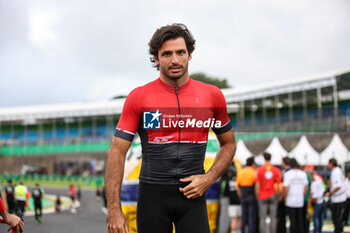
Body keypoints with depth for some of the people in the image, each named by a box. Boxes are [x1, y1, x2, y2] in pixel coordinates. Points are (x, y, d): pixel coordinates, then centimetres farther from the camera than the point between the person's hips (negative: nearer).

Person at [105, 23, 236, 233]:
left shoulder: (212, 95, 4)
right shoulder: (139, 97, -2)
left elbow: (228, 143, 16)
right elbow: (117, 152, -4)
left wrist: (209, 178, -2)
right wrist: (114, 210, -11)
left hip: (192, 194, 1)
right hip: (152, 194, -1)